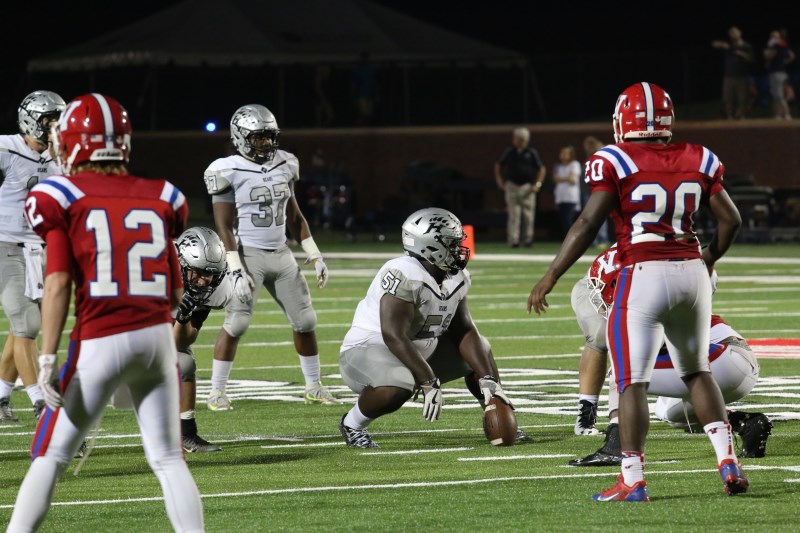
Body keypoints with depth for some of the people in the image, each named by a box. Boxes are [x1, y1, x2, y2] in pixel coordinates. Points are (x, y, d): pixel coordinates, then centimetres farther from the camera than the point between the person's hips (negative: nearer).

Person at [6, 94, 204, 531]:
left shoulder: (63, 199, 0)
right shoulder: (160, 200, 11)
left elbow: (58, 284, -9)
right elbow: (175, 293, 13)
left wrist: (47, 358, -11)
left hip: (100, 342, -3)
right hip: (157, 336, 3)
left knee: (50, 457, 6)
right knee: (168, 459, 10)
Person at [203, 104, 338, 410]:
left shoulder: (284, 166, 7)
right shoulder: (230, 173, -11)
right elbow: (224, 227, -11)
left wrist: (315, 256, 11)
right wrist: (236, 271, -18)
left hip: (282, 255, 6)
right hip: (249, 256, -6)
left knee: (304, 320, 7)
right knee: (236, 323, -11)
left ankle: (314, 387, 20)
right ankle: (217, 392, -1)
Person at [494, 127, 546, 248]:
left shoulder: (532, 153, 5)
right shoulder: (509, 152, 9)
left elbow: (542, 169, 8)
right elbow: (498, 165, 20)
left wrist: (538, 184, -1)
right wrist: (499, 180, 10)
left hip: (527, 187, 0)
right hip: (512, 186, 0)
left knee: (528, 215, -3)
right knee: (513, 215, -6)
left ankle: (528, 239, 6)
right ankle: (513, 240, -6)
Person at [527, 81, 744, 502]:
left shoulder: (615, 162, -6)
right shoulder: (697, 161, 7)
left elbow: (587, 224, -11)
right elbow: (731, 220, 11)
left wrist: (550, 278, -6)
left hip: (644, 274, -5)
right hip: (691, 272, 5)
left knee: (632, 381, 0)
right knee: (697, 372, 21)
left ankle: (632, 481, -3)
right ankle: (728, 463, 14)